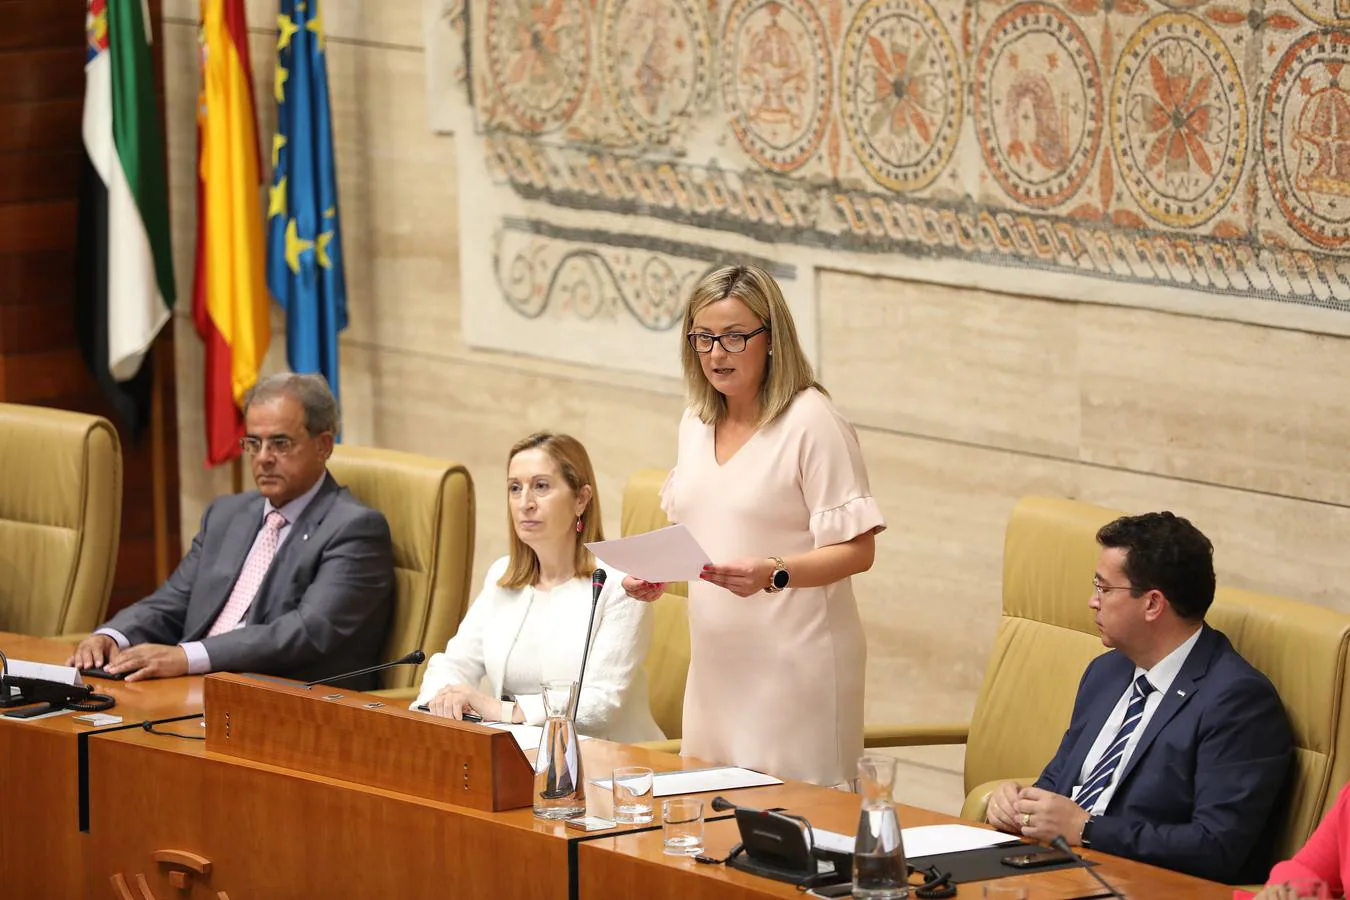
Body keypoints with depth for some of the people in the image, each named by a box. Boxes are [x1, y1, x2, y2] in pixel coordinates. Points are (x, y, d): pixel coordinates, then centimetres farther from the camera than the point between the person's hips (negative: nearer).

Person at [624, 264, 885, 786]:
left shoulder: (811, 422, -11)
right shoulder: (697, 422, 12)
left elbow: (856, 550, -14)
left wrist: (772, 574, -28)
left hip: (794, 661, -7)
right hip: (717, 660, 7)